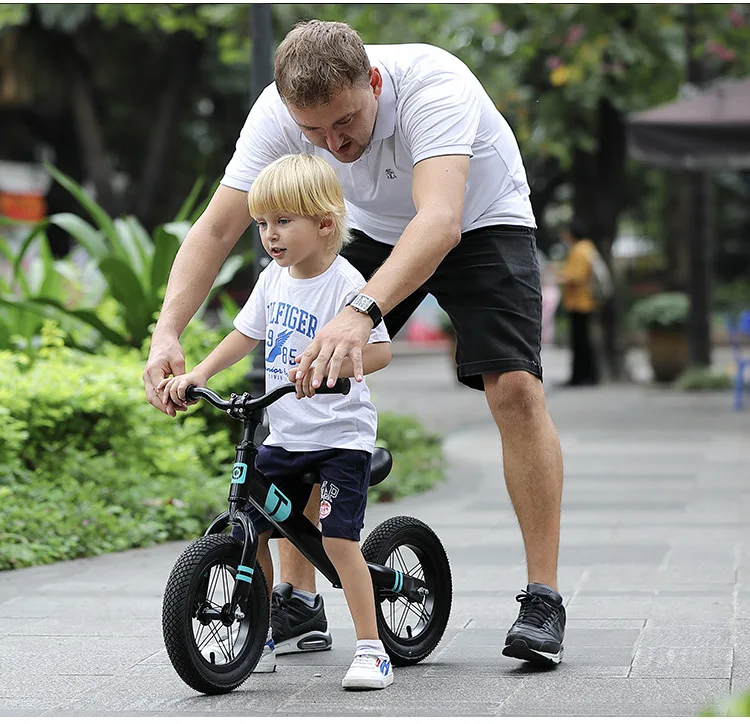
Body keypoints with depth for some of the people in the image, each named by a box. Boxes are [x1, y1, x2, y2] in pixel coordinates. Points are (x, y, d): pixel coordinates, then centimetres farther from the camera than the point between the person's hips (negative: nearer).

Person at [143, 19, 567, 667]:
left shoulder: (431, 85, -39)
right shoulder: (279, 112, -26)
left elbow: (439, 222, -52)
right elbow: (216, 229, -24)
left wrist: (360, 314, -68)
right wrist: (166, 333, -40)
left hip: (482, 222, -4)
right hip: (374, 231, 4)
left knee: (516, 388, -23)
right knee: (304, 384, -10)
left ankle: (543, 598, -14)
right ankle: (296, 597, 1)